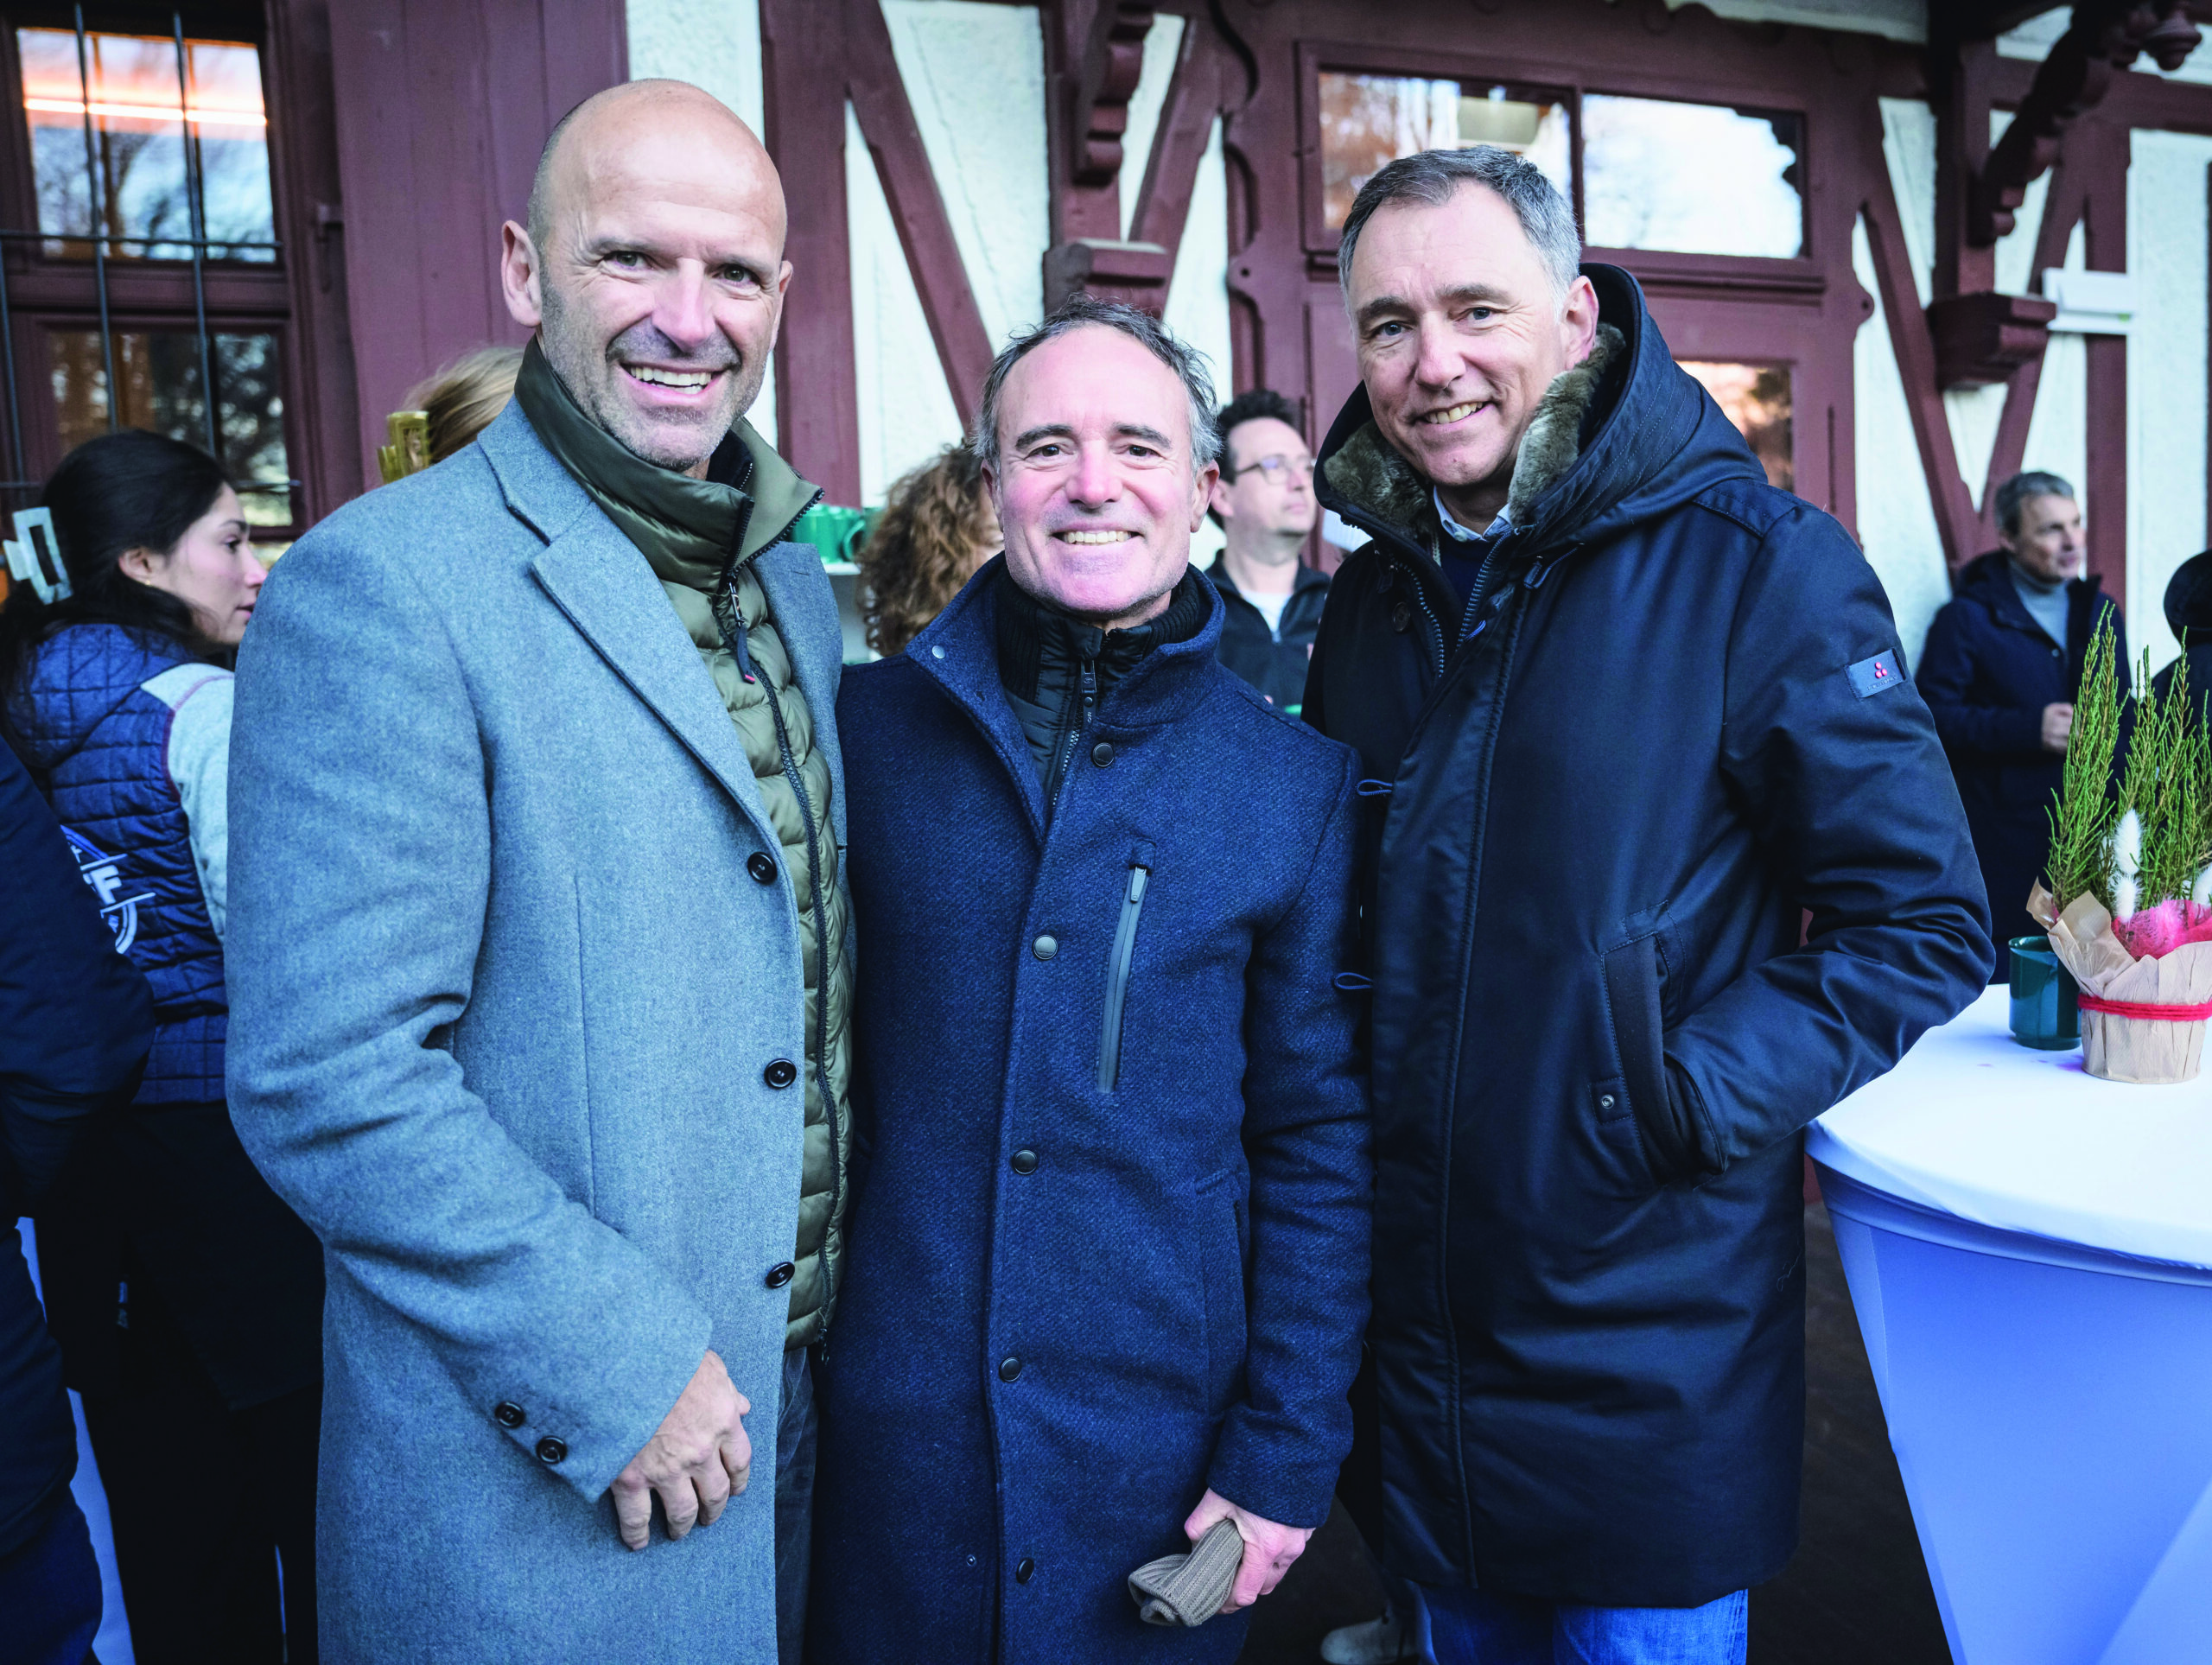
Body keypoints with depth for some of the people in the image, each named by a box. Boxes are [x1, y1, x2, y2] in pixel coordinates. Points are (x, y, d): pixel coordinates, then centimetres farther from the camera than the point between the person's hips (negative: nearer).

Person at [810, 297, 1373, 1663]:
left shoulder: (1297, 784, -4)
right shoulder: (864, 726, -4)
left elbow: (1317, 1146, -1)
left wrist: (1288, 1455, -2)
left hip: (1160, 1453, 0)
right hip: (885, 1447, 1)